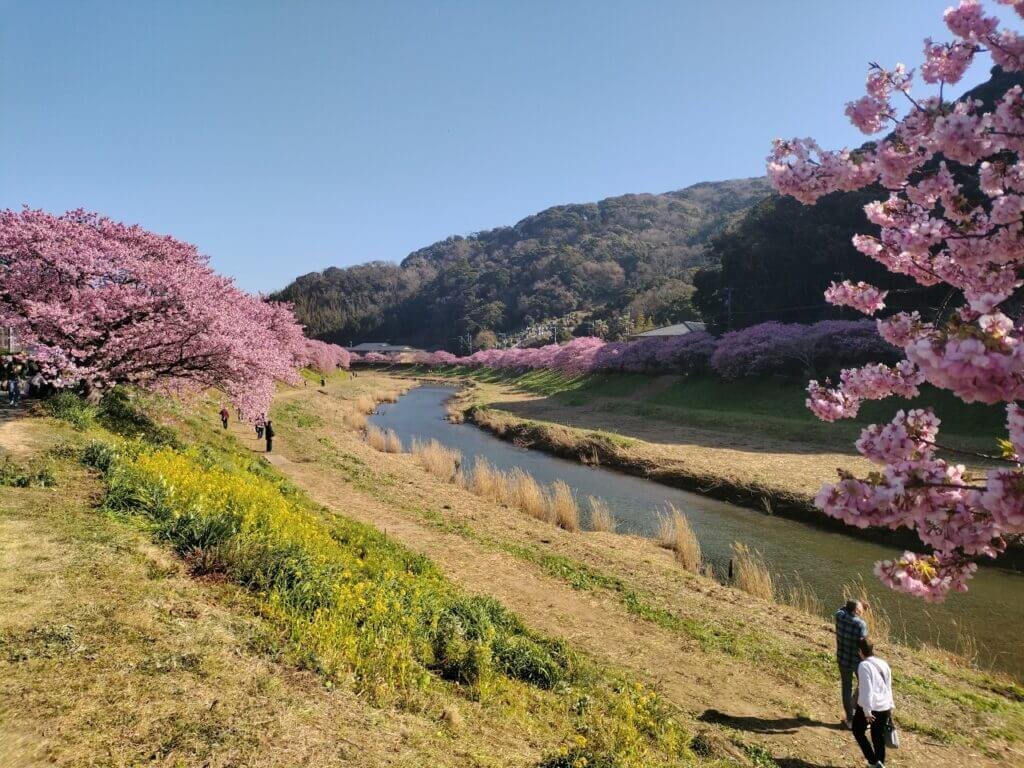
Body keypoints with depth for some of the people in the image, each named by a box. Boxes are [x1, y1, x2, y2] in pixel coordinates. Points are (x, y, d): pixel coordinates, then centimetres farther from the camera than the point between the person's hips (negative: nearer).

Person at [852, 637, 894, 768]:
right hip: (884, 708, 6)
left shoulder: (864, 665, -17)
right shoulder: (883, 664, 6)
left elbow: (866, 690, -22)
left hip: (869, 708, -6)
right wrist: (890, 706, 23)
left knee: (858, 731, 15)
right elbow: (889, 687, 14)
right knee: (879, 737, 17)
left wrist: (867, 711, -18)